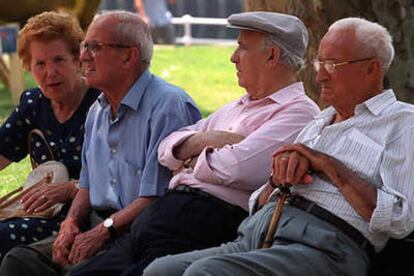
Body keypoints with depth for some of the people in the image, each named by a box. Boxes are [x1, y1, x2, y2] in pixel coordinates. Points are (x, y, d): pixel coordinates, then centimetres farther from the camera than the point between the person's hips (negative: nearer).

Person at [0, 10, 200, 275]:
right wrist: (71, 222, 3)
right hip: (99, 225, 8)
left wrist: (103, 232, -18)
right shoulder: (97, 112, 18)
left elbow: (158, 197, -18)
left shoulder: (169, 106, -12)